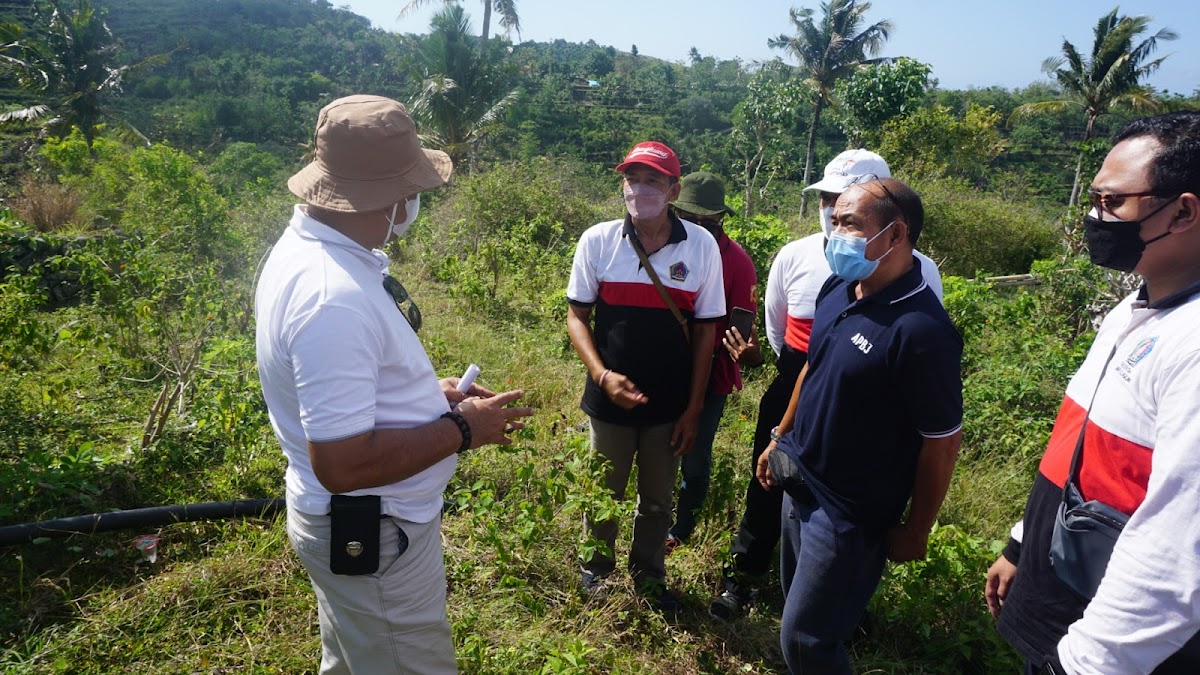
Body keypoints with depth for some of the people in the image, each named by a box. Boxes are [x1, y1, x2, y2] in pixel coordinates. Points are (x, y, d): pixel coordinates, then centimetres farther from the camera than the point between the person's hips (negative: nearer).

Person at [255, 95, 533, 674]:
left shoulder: (307, 243, 0)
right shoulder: (333, 297, -33)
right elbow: (342, 463, -33)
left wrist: (427, 393, 5)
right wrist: (461, 429, -21)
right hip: (375, 537, -9)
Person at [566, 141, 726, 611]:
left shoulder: (701, 247, -8)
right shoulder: (597, 241, -9)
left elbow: (705, 330, -3)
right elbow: (577, 316, -3)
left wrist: (693, 408, -2)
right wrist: (602, 375, -18)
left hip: (670, 405, 1)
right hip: (611, 399, 0)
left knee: (657, 500, 18)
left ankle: (648, 573, 43)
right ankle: (596, 570, 45)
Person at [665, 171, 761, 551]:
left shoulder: (737, 262, -12)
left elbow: (744, 324, -11)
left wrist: (747, 351, -33)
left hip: (710, 372, -2)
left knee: (694, 457, 9)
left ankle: (682, 529, 34)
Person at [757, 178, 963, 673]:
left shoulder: (920, 329, -26)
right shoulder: (837, 290, -2)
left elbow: (942, 443, -19)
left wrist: (914, 532, -9)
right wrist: (780, 439, 17)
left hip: (849, 514, -7)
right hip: (799, 485, 8)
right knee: (798, 606, 25)